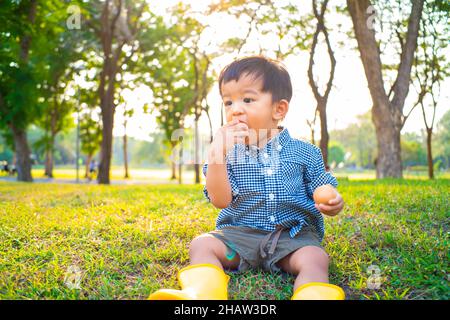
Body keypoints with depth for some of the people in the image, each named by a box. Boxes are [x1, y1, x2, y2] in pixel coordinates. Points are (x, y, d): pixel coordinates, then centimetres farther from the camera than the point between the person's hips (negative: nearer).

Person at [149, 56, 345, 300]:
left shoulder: (304, 152, 3)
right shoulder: (229, 154, 3)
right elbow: (220, 201, -9)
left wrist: (332, 204, -17)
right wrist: (216, 155, -20)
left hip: (292, 236, -1)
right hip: (240, 234, 2)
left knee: (315, 257, -30)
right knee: (201, 244, -20)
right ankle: (201, 293, -43)